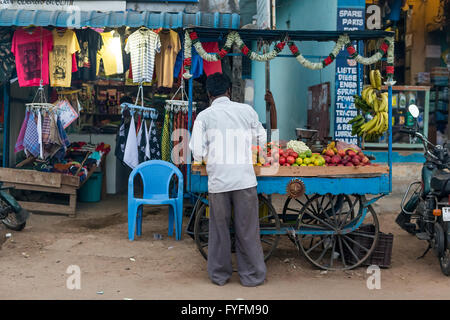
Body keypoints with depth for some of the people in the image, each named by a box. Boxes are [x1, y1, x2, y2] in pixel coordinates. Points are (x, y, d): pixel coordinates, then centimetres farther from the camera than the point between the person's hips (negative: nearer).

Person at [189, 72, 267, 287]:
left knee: (219, 229, 13)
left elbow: (197, 153, -5)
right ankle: (252, 275, 19)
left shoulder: (204, 116, -1)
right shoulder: (247, 110, 2)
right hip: (245, 179, 0)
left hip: (217, 180, 0)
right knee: (247, 229, 10)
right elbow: (262, 139, 13)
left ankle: (219, 275, 25)